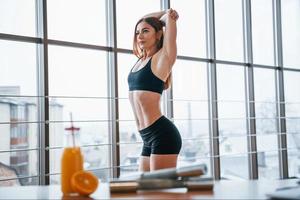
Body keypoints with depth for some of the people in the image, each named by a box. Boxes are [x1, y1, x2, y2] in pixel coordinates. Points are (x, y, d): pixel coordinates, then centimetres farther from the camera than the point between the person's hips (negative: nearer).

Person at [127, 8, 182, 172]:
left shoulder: (162, 58, -3)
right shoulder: (141, 60, 16)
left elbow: (170, 16, -3)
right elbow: (144, 20, 30)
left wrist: (169, 17, 17)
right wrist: (165, 13, 25)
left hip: (163, 135, -8)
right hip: (149, 137, 8)